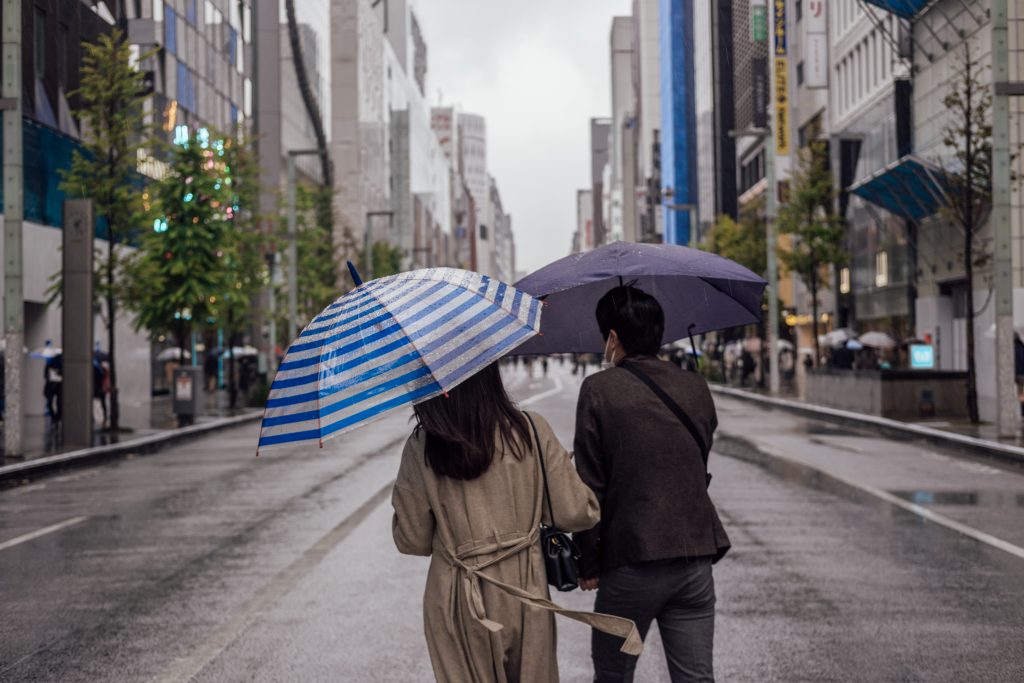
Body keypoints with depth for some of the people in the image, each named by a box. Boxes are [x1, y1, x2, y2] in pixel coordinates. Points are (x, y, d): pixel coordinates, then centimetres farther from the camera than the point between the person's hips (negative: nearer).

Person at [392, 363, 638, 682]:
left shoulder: (420, 449, -12)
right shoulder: (531, 430, -9)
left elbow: (412, 541, -4)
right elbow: (575, 514, -7)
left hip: (459, 605, -1)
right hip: (525, 595, 1)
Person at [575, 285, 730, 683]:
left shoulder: (599, 390, -8)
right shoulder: (696, 388, 7)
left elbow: (589, 486, -9)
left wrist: (589, 564, -3)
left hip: (632, 563, -4)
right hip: (696, 560, 4)